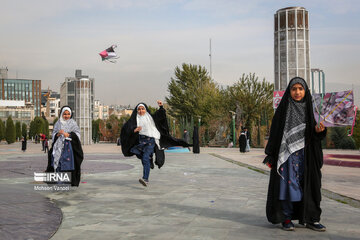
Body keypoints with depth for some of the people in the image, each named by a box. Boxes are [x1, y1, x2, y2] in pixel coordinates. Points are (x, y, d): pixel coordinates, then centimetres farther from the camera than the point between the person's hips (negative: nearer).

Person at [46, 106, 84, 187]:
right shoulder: (58, 124, 12)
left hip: (70, 146, -2)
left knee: (69, 164, -8)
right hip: (59, 146, 2)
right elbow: (54, 134, 11)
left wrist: (67, 134, -12)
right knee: (60, 163, -4)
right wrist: (58, 134, -10)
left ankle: (72, 181, -4)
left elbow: (77, 134, 0)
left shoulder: (73, 123, 6)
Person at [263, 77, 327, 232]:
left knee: (308, 184, 4)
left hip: (305, 155, 4)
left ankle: (310, 219, 14)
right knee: (287, 183, -2)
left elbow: (314, 134, 12)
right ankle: (286, 218, 8)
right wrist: (271, 156, -8)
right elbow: (275, 131, -3)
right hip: (286, 153, -3)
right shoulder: (283, 108, 0)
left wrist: (319, 130, -12)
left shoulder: (309, 109, 10)